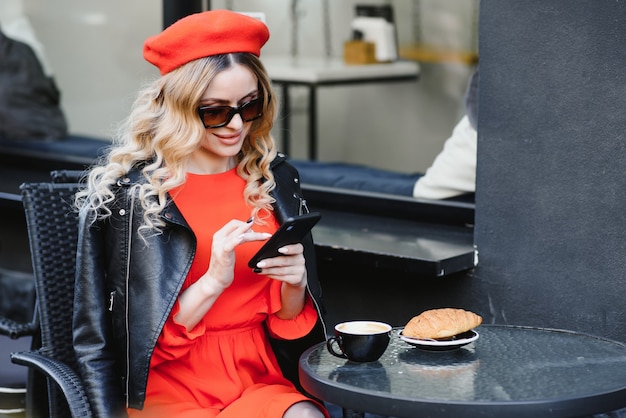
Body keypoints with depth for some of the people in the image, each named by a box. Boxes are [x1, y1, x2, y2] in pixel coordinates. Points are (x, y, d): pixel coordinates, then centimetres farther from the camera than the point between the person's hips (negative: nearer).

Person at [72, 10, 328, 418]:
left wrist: (294, 284, -10)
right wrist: (213, 282, -20)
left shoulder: (275, 179, 7)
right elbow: (141, 341, -6)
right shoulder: (125, 191, -6)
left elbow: (289, 323, 11)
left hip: (261, 380, 4)